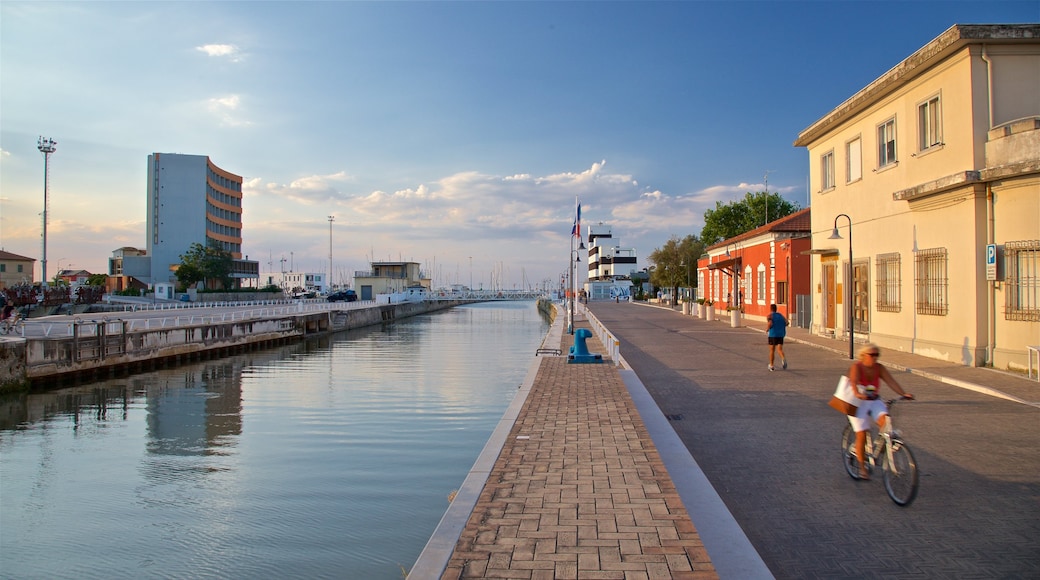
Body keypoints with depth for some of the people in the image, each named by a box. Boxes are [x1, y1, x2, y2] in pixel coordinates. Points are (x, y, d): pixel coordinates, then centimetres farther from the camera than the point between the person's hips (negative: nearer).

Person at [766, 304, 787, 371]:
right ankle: (783, 358, -32)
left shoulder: (769, 316, -3)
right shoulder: (780, 315, 12)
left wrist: (767, 330, -3)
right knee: (780, 349, 0)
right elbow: (786, 323, 2)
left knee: (772, 350, 10)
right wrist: (781, 327, 17)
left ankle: (771, 365, 19)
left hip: (772, 334, -3)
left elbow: (770, 323, -20)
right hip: (781, 334, 3)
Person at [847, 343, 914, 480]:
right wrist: (858, 394, -51)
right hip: (858, 402, -4)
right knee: (861, 434, -10)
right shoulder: (856, 367, -14)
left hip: (874, 401, 5)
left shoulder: (879, 368, 0)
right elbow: (853, 382, -31)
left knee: (884, 419, -27)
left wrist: (903, 393, -27)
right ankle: (862, 467, 4)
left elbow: (891, 381, -10)